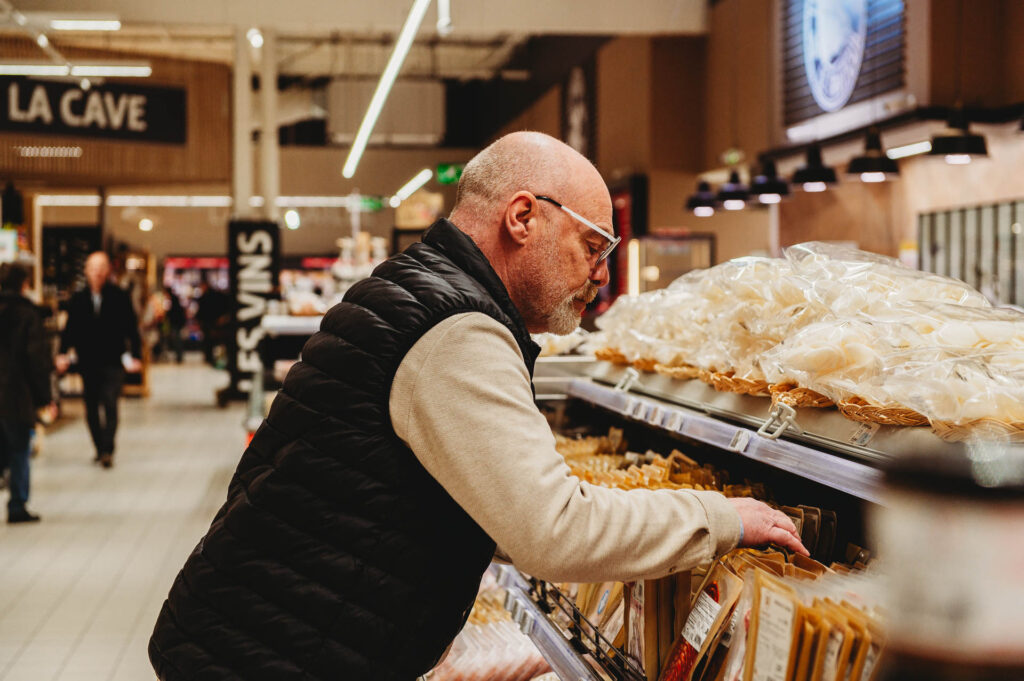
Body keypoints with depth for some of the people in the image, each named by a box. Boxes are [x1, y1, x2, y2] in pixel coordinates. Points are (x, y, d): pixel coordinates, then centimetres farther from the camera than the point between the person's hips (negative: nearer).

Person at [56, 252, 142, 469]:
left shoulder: (120, 298, -2)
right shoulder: (78, 299, 5)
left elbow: (131, 328, -1)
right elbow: (70, 329, 8)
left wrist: (134, 356, -9)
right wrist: (63, 353, -4)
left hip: (112, 363, -3)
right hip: (88, 363, 3)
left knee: (109, 405, -13)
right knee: (91, 408, 7)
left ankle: (107, 450, -11)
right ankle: (100, 449, 17)